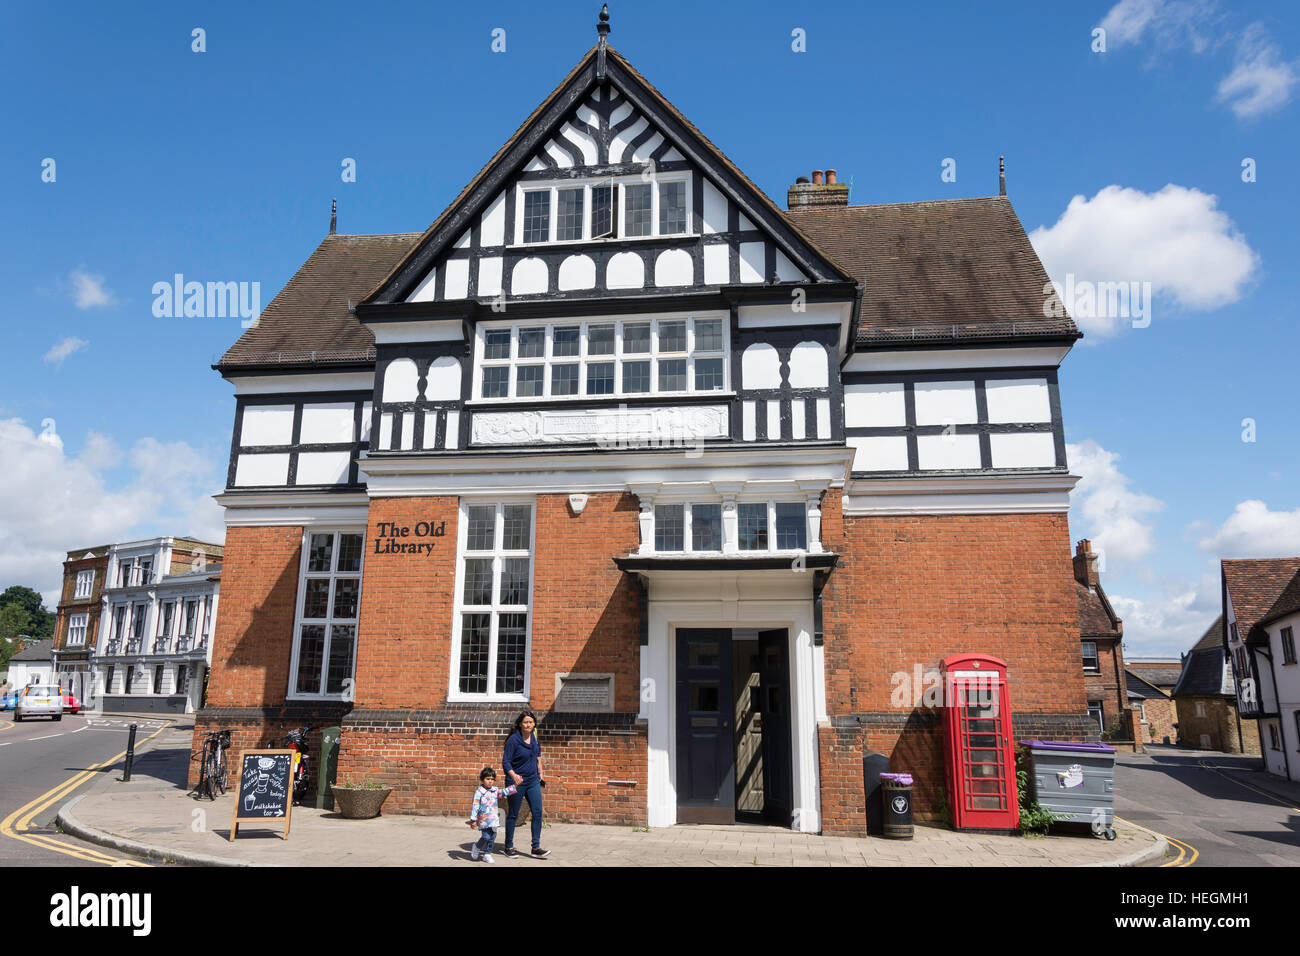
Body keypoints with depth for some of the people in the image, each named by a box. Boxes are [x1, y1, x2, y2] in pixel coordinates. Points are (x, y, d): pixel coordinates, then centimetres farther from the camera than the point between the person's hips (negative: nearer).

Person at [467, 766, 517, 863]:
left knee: (492, 837, 6)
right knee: (486, 837, -9)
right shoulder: (479, 792, -7)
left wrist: (515, 786, -7)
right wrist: (473, 819, -12)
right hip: (484, 820, -5)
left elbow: (505, 792, 5)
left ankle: (487, 854, 19)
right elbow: (475, 806, -9)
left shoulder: (495, 791, 9)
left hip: (494, 819, 5)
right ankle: (477, 847, 19)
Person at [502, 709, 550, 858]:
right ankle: (509, 846, 23)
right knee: (513, 815, 7)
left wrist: (540, 774, 19)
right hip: (517, 782, -5)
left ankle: (536, 847, 5)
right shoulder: (513, 740, -16)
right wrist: (514, 775, -32)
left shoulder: (534, 737, 2)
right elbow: (505, 762, -17)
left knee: (537, 812, -1)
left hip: (533, 782, 5)